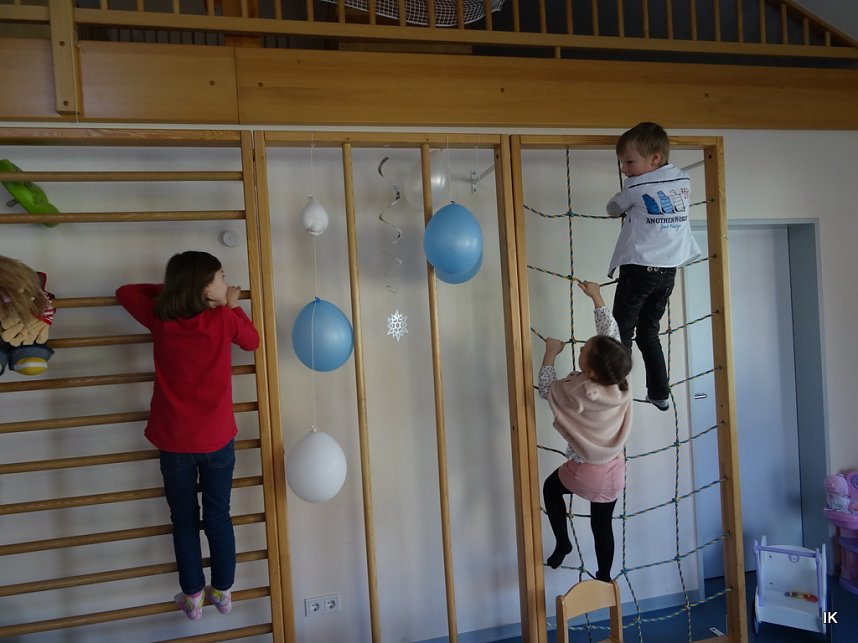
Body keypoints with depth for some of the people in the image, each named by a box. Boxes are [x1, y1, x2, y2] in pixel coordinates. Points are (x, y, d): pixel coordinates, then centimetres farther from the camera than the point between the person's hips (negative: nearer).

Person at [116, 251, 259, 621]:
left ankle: (193, 597, 28)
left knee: (184, 519, 16)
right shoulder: (225, 319, -12)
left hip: (174, 441, 1)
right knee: (218, 517, 15)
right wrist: (234, 306, 17)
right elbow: (252, 341, 8)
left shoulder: (160, 318, -6)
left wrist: (170, 289, 14)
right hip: (217, 439, -1)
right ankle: (222, 592, 28)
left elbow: (126, 292, 13)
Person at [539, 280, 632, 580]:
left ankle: (562, 543, 26)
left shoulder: (578, 391, -29)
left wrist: (550, 354, 1)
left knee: (551, 488, 26)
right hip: (614, 472, 5)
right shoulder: (620, 380, -16)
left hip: (585, 472, -4)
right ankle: (604, 578, 33)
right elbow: (610, 334, -4)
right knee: (602, 525, 21)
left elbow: (546, 389, -8)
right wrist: (596, 297, 2)